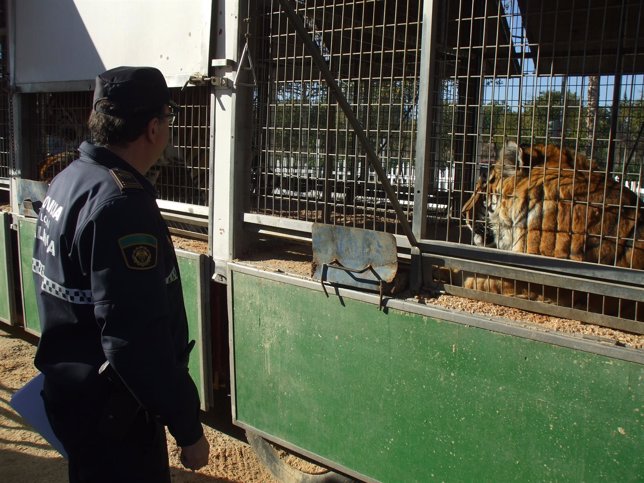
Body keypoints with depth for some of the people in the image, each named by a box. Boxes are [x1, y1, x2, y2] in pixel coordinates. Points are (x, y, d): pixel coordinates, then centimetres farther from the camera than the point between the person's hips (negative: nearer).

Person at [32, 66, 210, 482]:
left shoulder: (68, 181, 5)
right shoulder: (121, 203, -26)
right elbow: (140, 339, -29)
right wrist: (189, 429, -21)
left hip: (68, 388, 9)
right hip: (111, 411, -9)